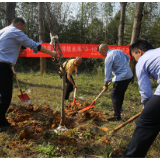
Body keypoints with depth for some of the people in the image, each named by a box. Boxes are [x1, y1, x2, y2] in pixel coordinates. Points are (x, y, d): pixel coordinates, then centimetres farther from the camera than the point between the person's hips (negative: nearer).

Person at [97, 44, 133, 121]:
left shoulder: (108, 57, -14)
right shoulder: (119, 51, 10)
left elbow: (108, 72, -10)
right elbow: (127, 57, 27)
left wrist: (106, 84, -1)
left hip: (121, 78, -9)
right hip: (129, 75, 9)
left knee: (114, 95, -3)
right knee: (121, 94, 20)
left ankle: (117, 116, -2)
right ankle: (118, 110, 34)